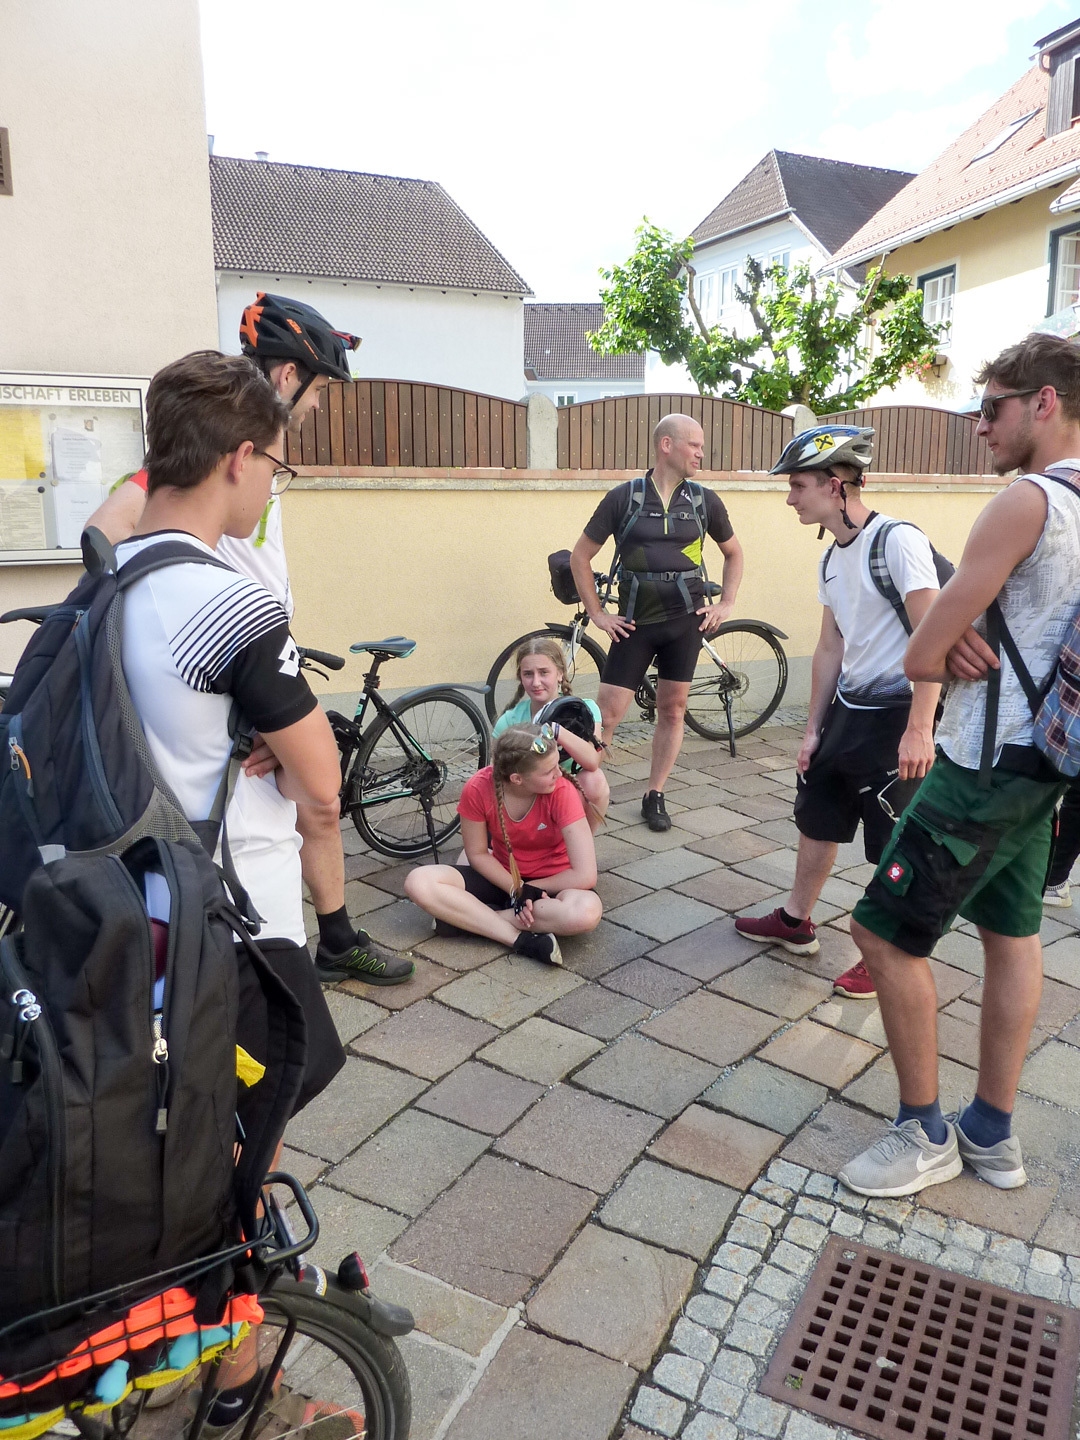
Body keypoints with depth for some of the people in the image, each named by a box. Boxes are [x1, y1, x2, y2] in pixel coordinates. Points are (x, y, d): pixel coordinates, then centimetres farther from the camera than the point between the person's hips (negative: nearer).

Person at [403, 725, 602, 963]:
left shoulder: (562, 791, -25)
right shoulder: (478, 788, -20)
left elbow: (585, 876, -27)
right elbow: (478, 854, -7)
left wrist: (531, 889, -17)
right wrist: (517, 890, -19)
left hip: (553, 882, -2)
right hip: (502, 876, 2)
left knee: (587, 913, -38)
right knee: (418, 882, -22)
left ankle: (467, 918, -22)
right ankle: (520, 939, -25)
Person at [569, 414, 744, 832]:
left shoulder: (704, 500, 3)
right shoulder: (623, 497, -4)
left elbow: (733, 553, 19)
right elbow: (580, 557, 1)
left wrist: (726, 603, 8)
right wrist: (597, 614, -2)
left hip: (686, 621, 3)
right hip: (634, 623, -2)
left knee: (672, 709, 8)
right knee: (607, 712, -5)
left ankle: (655, 796, 21)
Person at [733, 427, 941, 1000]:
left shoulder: (898, 540, -17)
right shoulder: (833, 559, 9)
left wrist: (919, 730, -25)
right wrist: (814, 728, 15)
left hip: (896, 715, -8)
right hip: (847, 710, 9)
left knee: (896, 848, 2)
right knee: (817, 818, 18)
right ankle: (795, 921, 35)